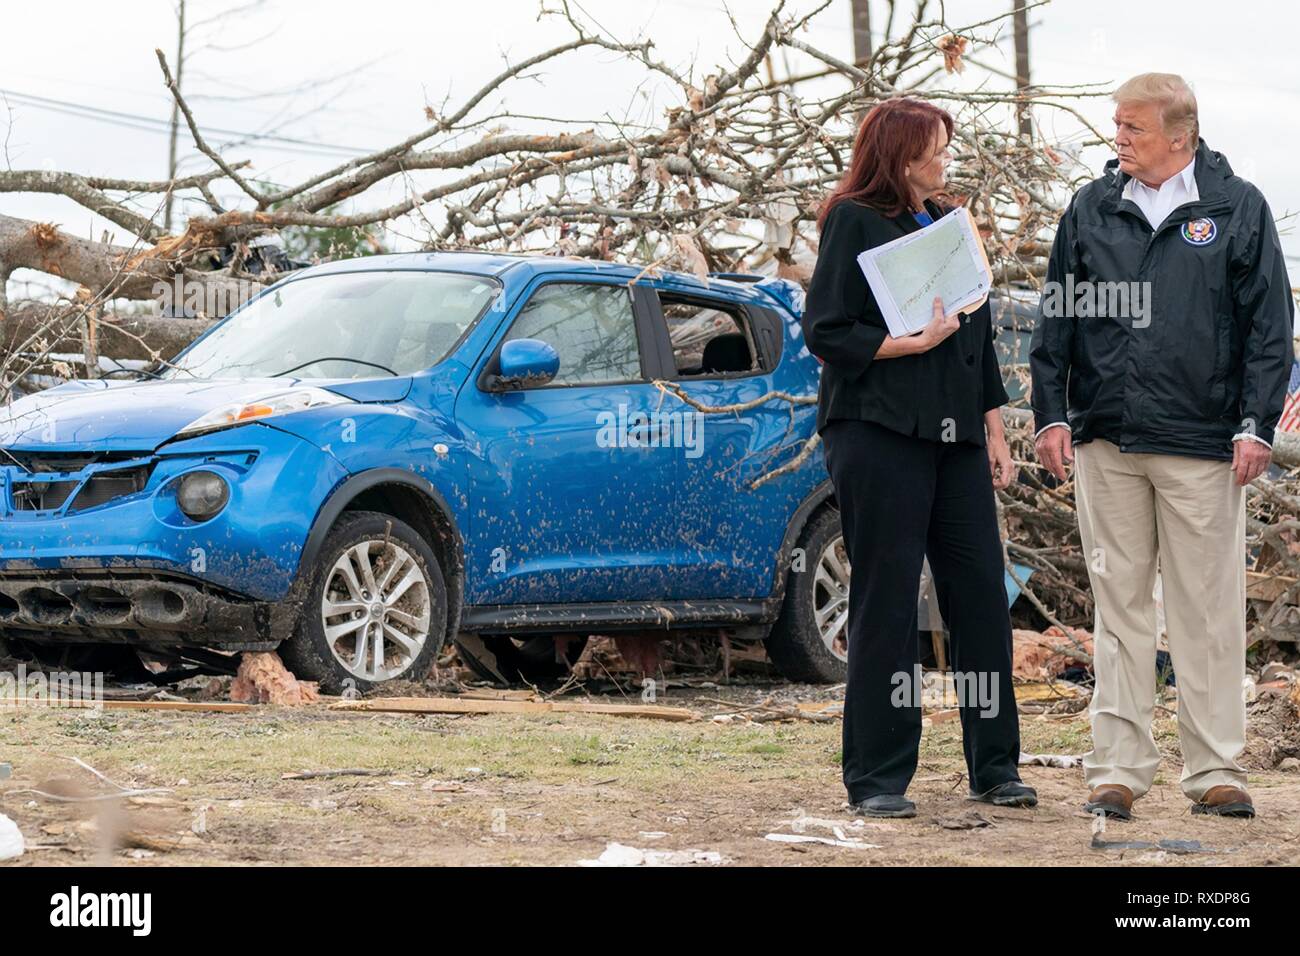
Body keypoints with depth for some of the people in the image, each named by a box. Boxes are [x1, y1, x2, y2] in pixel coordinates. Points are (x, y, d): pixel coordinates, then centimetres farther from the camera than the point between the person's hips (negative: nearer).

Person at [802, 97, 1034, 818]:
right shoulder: (854, 224, -2)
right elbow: (826, 332, -8)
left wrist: (994, 432, 18)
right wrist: (913, 342, -15)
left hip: (954, 439, 7)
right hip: (879, 434, -7)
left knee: (981, 594, 3)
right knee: (886, 604, -4)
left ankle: (994, 766, 11)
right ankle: (877, 778, 2)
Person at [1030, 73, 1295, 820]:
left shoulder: (1237, 209, 3)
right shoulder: (1091, 211, 10)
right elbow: (1056, 322, 14)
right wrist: (1052, 413, 5)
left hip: (1203, 448, -2)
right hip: (1106, 446, 2)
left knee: (1209, 613, 1)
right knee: (1119, 608, 5)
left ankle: (1216, 769, 7)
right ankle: (1119, 769, 8)